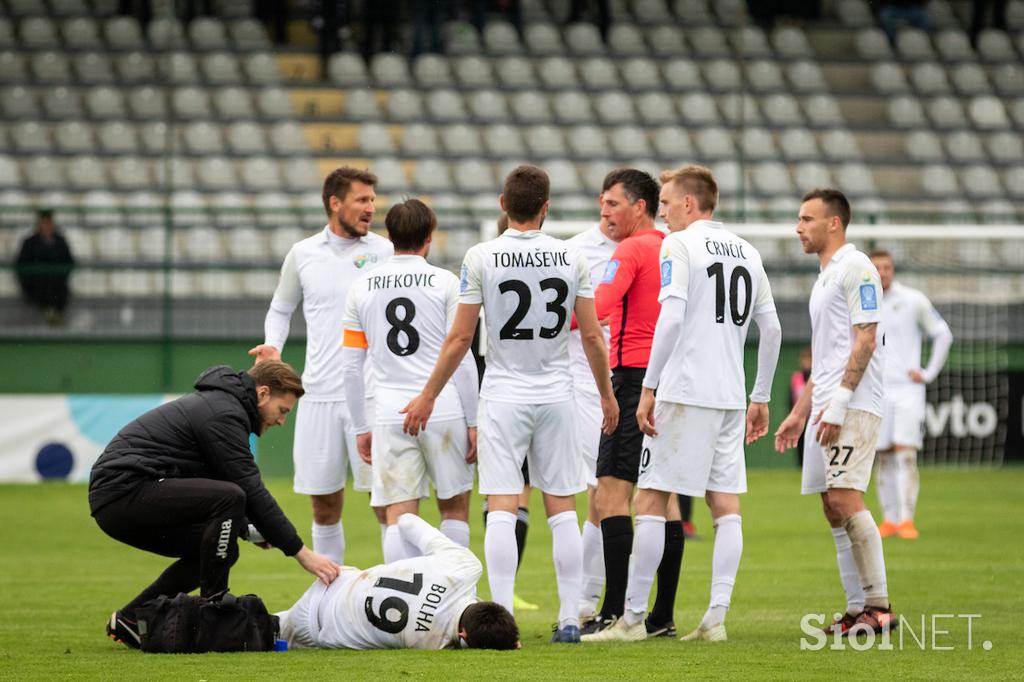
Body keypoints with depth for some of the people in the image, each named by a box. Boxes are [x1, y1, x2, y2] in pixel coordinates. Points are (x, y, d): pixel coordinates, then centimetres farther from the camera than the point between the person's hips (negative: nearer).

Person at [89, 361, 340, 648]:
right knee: (229, 498, -24)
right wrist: (301, 552, -11)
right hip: (125, 488, -11)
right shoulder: (224, 415, -11)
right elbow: (252, 492, -14)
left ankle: (130, 620, 16)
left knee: (220, 547, 17)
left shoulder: (217, 402, 21)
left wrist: (247, 529, 14)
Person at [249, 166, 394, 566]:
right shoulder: (303, 255, 8)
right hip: (320, 394, 2)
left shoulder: (385, 252, 2)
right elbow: (281, 308, 20)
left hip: (372, 394, -2)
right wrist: (273, 345, 1)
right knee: (324, 504, 7)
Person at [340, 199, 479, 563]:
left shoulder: (361, 288, 8)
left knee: (399, 515, 1)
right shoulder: (445, 283, -1)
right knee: (455, 507, 11)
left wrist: (360, 428, 16)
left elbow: (350, 367, 9)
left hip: (391, 414, 2)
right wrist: (472, 422, 2)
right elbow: (462, 359, -3)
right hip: (445, 410, -2)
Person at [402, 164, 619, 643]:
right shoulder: (571, 258, 0)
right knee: (562, 509, 7)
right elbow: (592, 335, 3)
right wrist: (606, 393, 17)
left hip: (503, 396, -2)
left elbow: (460, 339, -5)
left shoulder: (481, 258, -7)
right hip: (557, 394, 2)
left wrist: (428, 396, 5)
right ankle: (570, 618, 8)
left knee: (502, 509, -4)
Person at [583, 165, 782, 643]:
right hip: (730, 396, 7)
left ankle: (633, 617, -4)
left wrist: (648, 388, -13)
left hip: (685, 391, -7)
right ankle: (716, 617, 0)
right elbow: (771, 329, 16)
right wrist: (761, 397, 22)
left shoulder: (680, 245, -5)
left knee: (650, 500, -3)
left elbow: (671, 316, -16)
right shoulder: (747, 252, 15)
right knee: (725, 506, 6)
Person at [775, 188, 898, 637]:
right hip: (826, 409, 10)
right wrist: (799, 414, 23)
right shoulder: (823, 279, 22)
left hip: (852, 408, -10)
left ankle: (879, 605, -15)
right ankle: (858, 608, 7)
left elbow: (865, 339, -15)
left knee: (845, 499, -17)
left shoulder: (855, 268, -7)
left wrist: (839, 402, -21)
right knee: (834, 509, 6)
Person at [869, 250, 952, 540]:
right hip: (876, 392, 2)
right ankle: (890, 519, 11)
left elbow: (943, 334, 7)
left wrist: (929, 373, 1)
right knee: (884, 457, 3)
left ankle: (907, 520, -13)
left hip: (908, 388, -2)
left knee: (906, 454, -12)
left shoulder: (913, 300, -2)